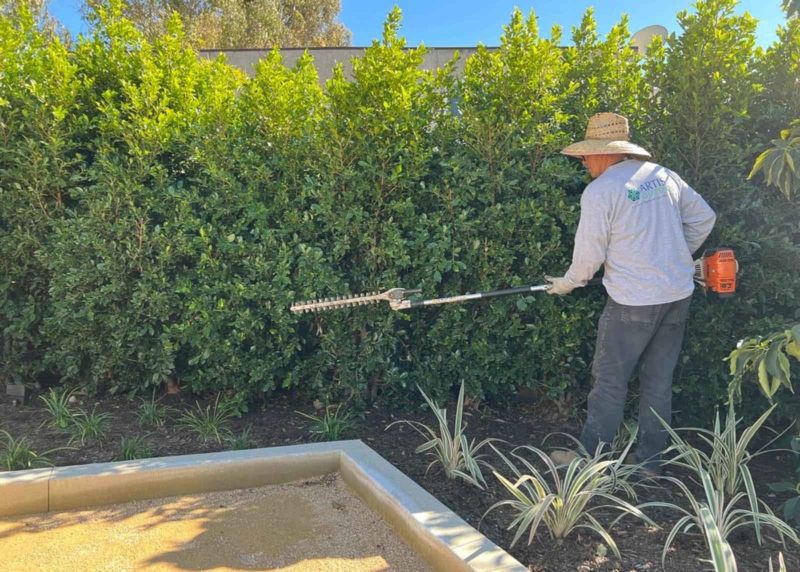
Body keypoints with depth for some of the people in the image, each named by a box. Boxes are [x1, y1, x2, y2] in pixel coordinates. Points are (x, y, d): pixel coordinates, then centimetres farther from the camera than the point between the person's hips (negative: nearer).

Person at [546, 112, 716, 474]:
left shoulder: (599, 191, -13)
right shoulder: (662, 175, 6)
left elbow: (590, 252, -9)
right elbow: (704, 217, 13)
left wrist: (567, 283, 8)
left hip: (634, 300, -6)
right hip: (678, 294, 7)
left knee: (610, 380, 6)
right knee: (659, 381, 15)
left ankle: (591, 457, 17)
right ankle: (650, 458, 26)